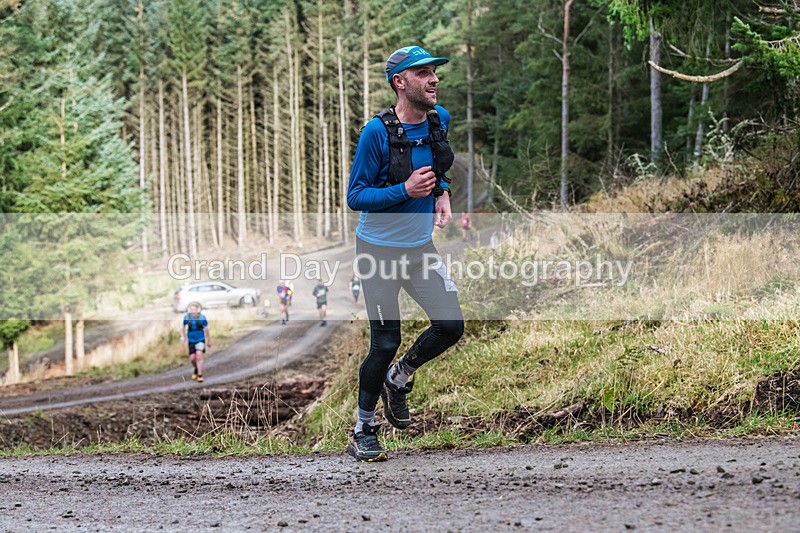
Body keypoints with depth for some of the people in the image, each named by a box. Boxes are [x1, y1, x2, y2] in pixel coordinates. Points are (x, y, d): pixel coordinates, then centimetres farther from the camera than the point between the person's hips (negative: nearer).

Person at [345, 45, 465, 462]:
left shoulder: (439, 120, -1)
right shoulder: (377, 132, -19)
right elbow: (355, 196, -16)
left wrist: (442, 193, 0)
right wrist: (405, 191, -28)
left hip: (421, 247, 5)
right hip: (380, 250, -5)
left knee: (451, 326, -4)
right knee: (385, 342, -2)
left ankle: (398, 379, 26)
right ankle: (362, 434, 15)